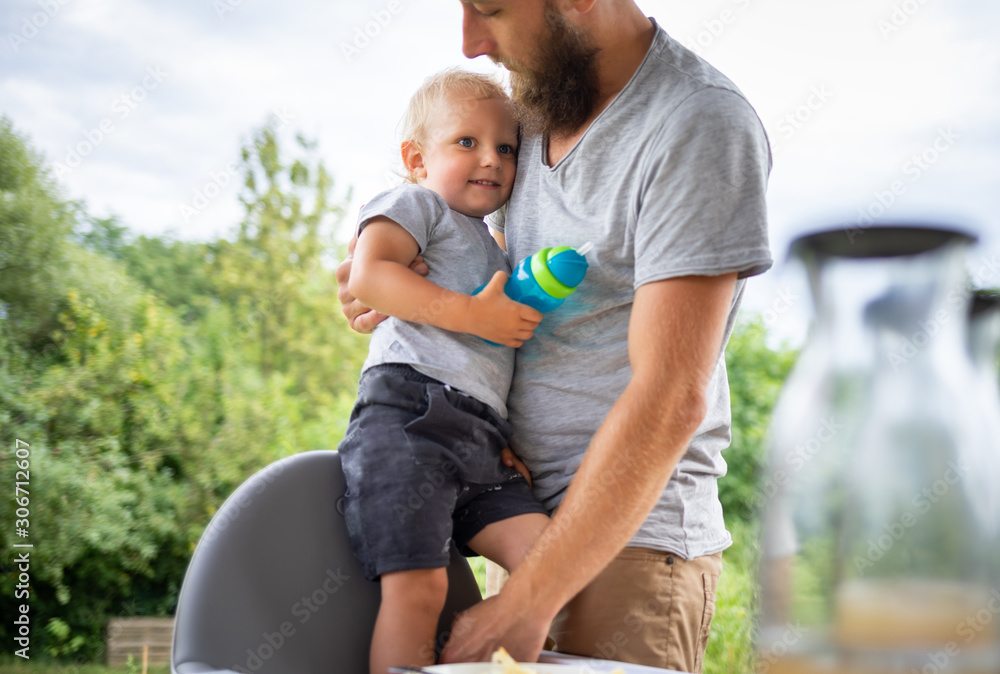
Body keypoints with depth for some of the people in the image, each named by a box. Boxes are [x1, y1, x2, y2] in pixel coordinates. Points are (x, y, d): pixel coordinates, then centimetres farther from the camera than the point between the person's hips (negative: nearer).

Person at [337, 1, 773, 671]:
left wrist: (526, 602, -21)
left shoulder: (702, 123, -17)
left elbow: (669, 399, -22)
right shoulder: (540, 101, 7)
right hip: (531, 519, 7)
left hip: (634, 536, -7)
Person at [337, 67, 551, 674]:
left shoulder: (492, 252, 33)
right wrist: (474, 313, -14)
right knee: (417, 583, -17)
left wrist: (527, 305, 18)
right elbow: (369, 276, -10)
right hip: (409, 414, -8)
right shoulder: (415, 204, 9)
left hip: (481, 441, 8)